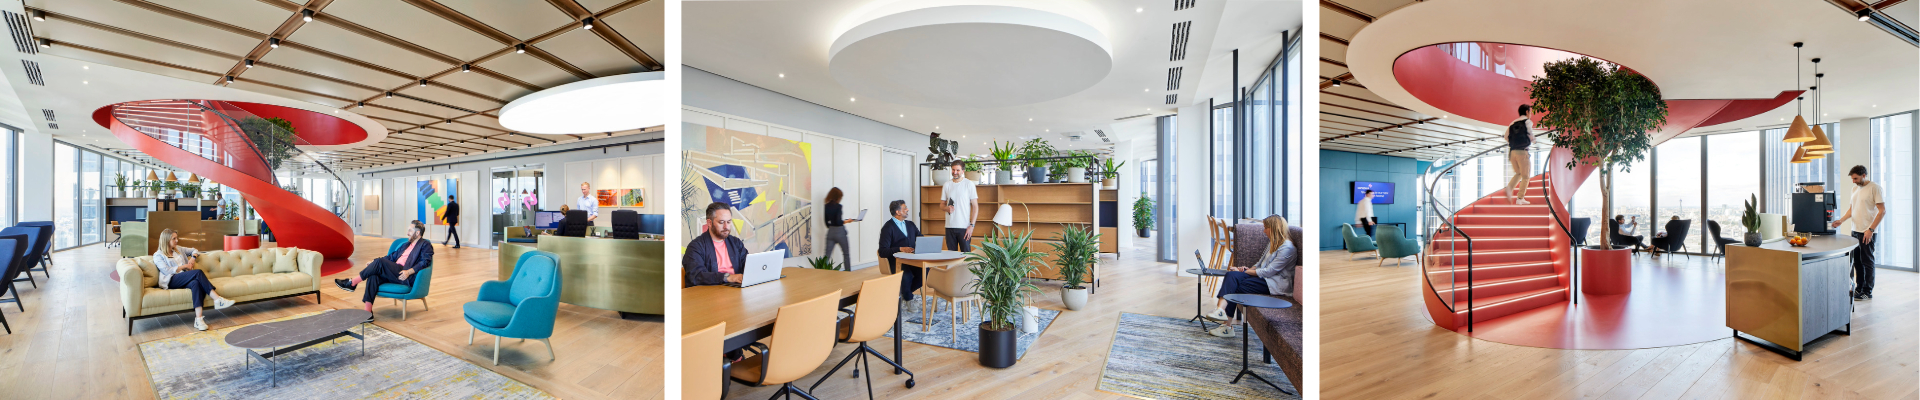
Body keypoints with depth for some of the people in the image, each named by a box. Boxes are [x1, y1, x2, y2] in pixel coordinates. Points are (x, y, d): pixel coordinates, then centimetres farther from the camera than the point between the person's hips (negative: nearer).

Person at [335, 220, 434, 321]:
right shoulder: (407, 244, 29)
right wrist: (373, 262, 15)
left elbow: (425, 262, -13)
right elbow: (392, 256, 29)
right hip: (394, 273, 8)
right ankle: (368, 312, -24)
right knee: (373, 276, -20)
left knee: (380, 262, -23)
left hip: (406, 278, -8)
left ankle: (352, 283, -7)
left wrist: (409, 272, -24)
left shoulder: (425, 245, 2)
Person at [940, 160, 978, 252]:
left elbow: (975, 207, -2)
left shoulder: (969, 184, -1)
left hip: (964, 227, -3)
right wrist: (947, 208, -7)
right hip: (949, 226, 4)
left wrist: (972, 225, -11)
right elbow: (941, 205, 17)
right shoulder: (946, 185, 10)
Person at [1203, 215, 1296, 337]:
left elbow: (1269, 271, -18)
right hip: (1264, 277, 8)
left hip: (1276, 284, -8)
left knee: (1238, 287, -24)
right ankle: (1221, 308, -33)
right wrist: (1249, 269, 2)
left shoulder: (1286, 248, -13)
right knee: (1232, 274, -20)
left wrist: (1245, 272, -13)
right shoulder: (1272, 243, 18)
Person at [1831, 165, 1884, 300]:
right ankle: (1859, 288, 20)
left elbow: (1882, 211, -13)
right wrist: (1840, 220, 4)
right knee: (1857, 261, 11)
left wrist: (1870, 229, -17)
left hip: (1868, 232, -7)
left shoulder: (1875, 187, -9)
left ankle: (1867, 292, 6)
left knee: (1867, 261, -1)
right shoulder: (1855, 188, 13)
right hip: (1855, 231, 7)